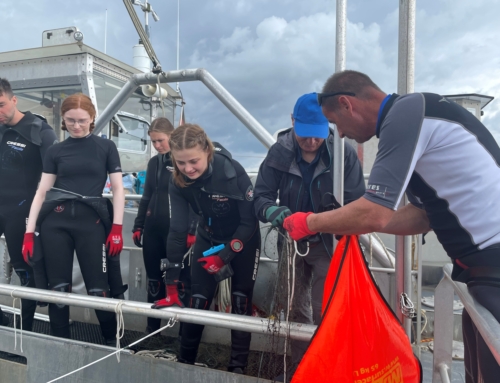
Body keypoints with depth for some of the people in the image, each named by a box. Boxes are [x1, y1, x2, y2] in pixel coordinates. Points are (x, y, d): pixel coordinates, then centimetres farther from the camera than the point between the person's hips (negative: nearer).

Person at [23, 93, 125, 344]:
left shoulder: (106, 147, 7)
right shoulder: (55, 151, 11)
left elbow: (118, 189, 4)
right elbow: (42, 192, 9)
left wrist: (117, 228, -5)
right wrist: (29, 232, 2)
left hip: (92, 221, -2)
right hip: (55, 222, 3)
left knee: (98, 290, -3)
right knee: (57, 287, 5)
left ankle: (112, 342, 17)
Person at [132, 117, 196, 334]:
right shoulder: (154, 163, 13)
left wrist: (192, 231, -14)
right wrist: (138, 226, 16)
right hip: (153, 230, 6)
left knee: (181, 280, 0)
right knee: (153, 279, 14)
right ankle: (152, 327, 28)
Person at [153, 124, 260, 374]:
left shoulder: (233, 172, -31)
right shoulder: (177, 182, -21)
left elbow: (250, 221, -22)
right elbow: (177, 231, -19)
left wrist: (224, 256, -24)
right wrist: (171, 287, -18)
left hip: (243, 240, -2)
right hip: (208, 239, 3)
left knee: (241, 302, -1)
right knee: (197, 301, 2)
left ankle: (238, 365, 16)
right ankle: (185, 360, 23)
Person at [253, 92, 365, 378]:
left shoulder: (345, 153, -18)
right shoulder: (279, 152, -12)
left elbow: (356, 204, -18)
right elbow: (261, 197, -12)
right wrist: (273, 211, -34)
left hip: (328, 244, -3)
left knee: (324, 313, -1)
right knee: (296, 310, 17)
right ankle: (299, 368, 38)